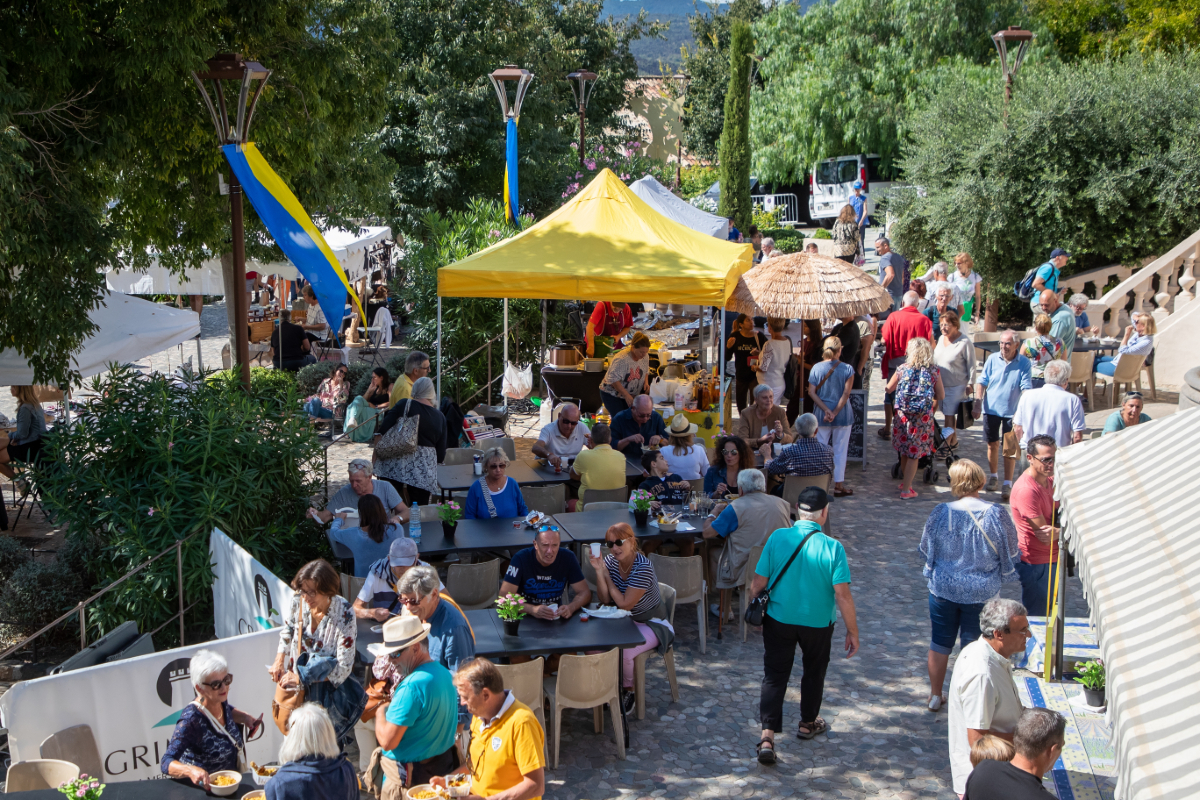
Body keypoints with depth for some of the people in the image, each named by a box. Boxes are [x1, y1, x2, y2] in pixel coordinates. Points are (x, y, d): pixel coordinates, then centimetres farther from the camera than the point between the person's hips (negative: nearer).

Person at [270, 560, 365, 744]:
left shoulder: (344, 614, -27)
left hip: (328, 686, -4)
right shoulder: (298, 601, -14)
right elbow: (287, 629, 10)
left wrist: (302, 678, -25)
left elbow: (343, 667, -24)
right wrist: (279, 661, -1)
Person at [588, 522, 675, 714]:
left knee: (622, 653, -30)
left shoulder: (643, 567, -26)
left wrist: (607, 576, -17)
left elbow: (625, 604, -23)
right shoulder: (610, 561, -6)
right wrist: (599, 571, -20)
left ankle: (628, 691, 2)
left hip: (650, 624, -6)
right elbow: (605, 600, -8)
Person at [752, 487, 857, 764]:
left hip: (778, 620, 1)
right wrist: (852, 631, -5)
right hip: (818, 624, 0)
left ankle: (767, 735, -4)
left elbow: (758, 583, -10)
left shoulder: (778, 538, -14)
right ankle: (808, 723, 41)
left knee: (774, 675, 8)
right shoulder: (832, 548, -18)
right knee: (814, 671, 23)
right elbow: (843, 595, -17)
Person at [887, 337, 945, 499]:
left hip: (903, 414, 1)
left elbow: (889, 389, 6)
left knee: (904, 451, 19)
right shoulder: (934, 371, -4)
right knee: (914, 454, 6)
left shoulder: (903, 369, -3)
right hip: (924, 417, -1)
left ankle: (905, 482, 36)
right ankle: (906, 489, 6)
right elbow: (941, 396, 2)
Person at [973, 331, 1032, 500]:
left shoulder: (1024, 363, -7)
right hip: (991, 409, 2)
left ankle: (1007, 484, 6)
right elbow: (981, 382, 0)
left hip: (1012, 411, -2)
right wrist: (978, 404, -9)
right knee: (992, 444, 14)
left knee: (1010, 449, -1)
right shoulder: (992, 359, -2)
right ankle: (993, 477, 32)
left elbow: (1026, 388, -10)